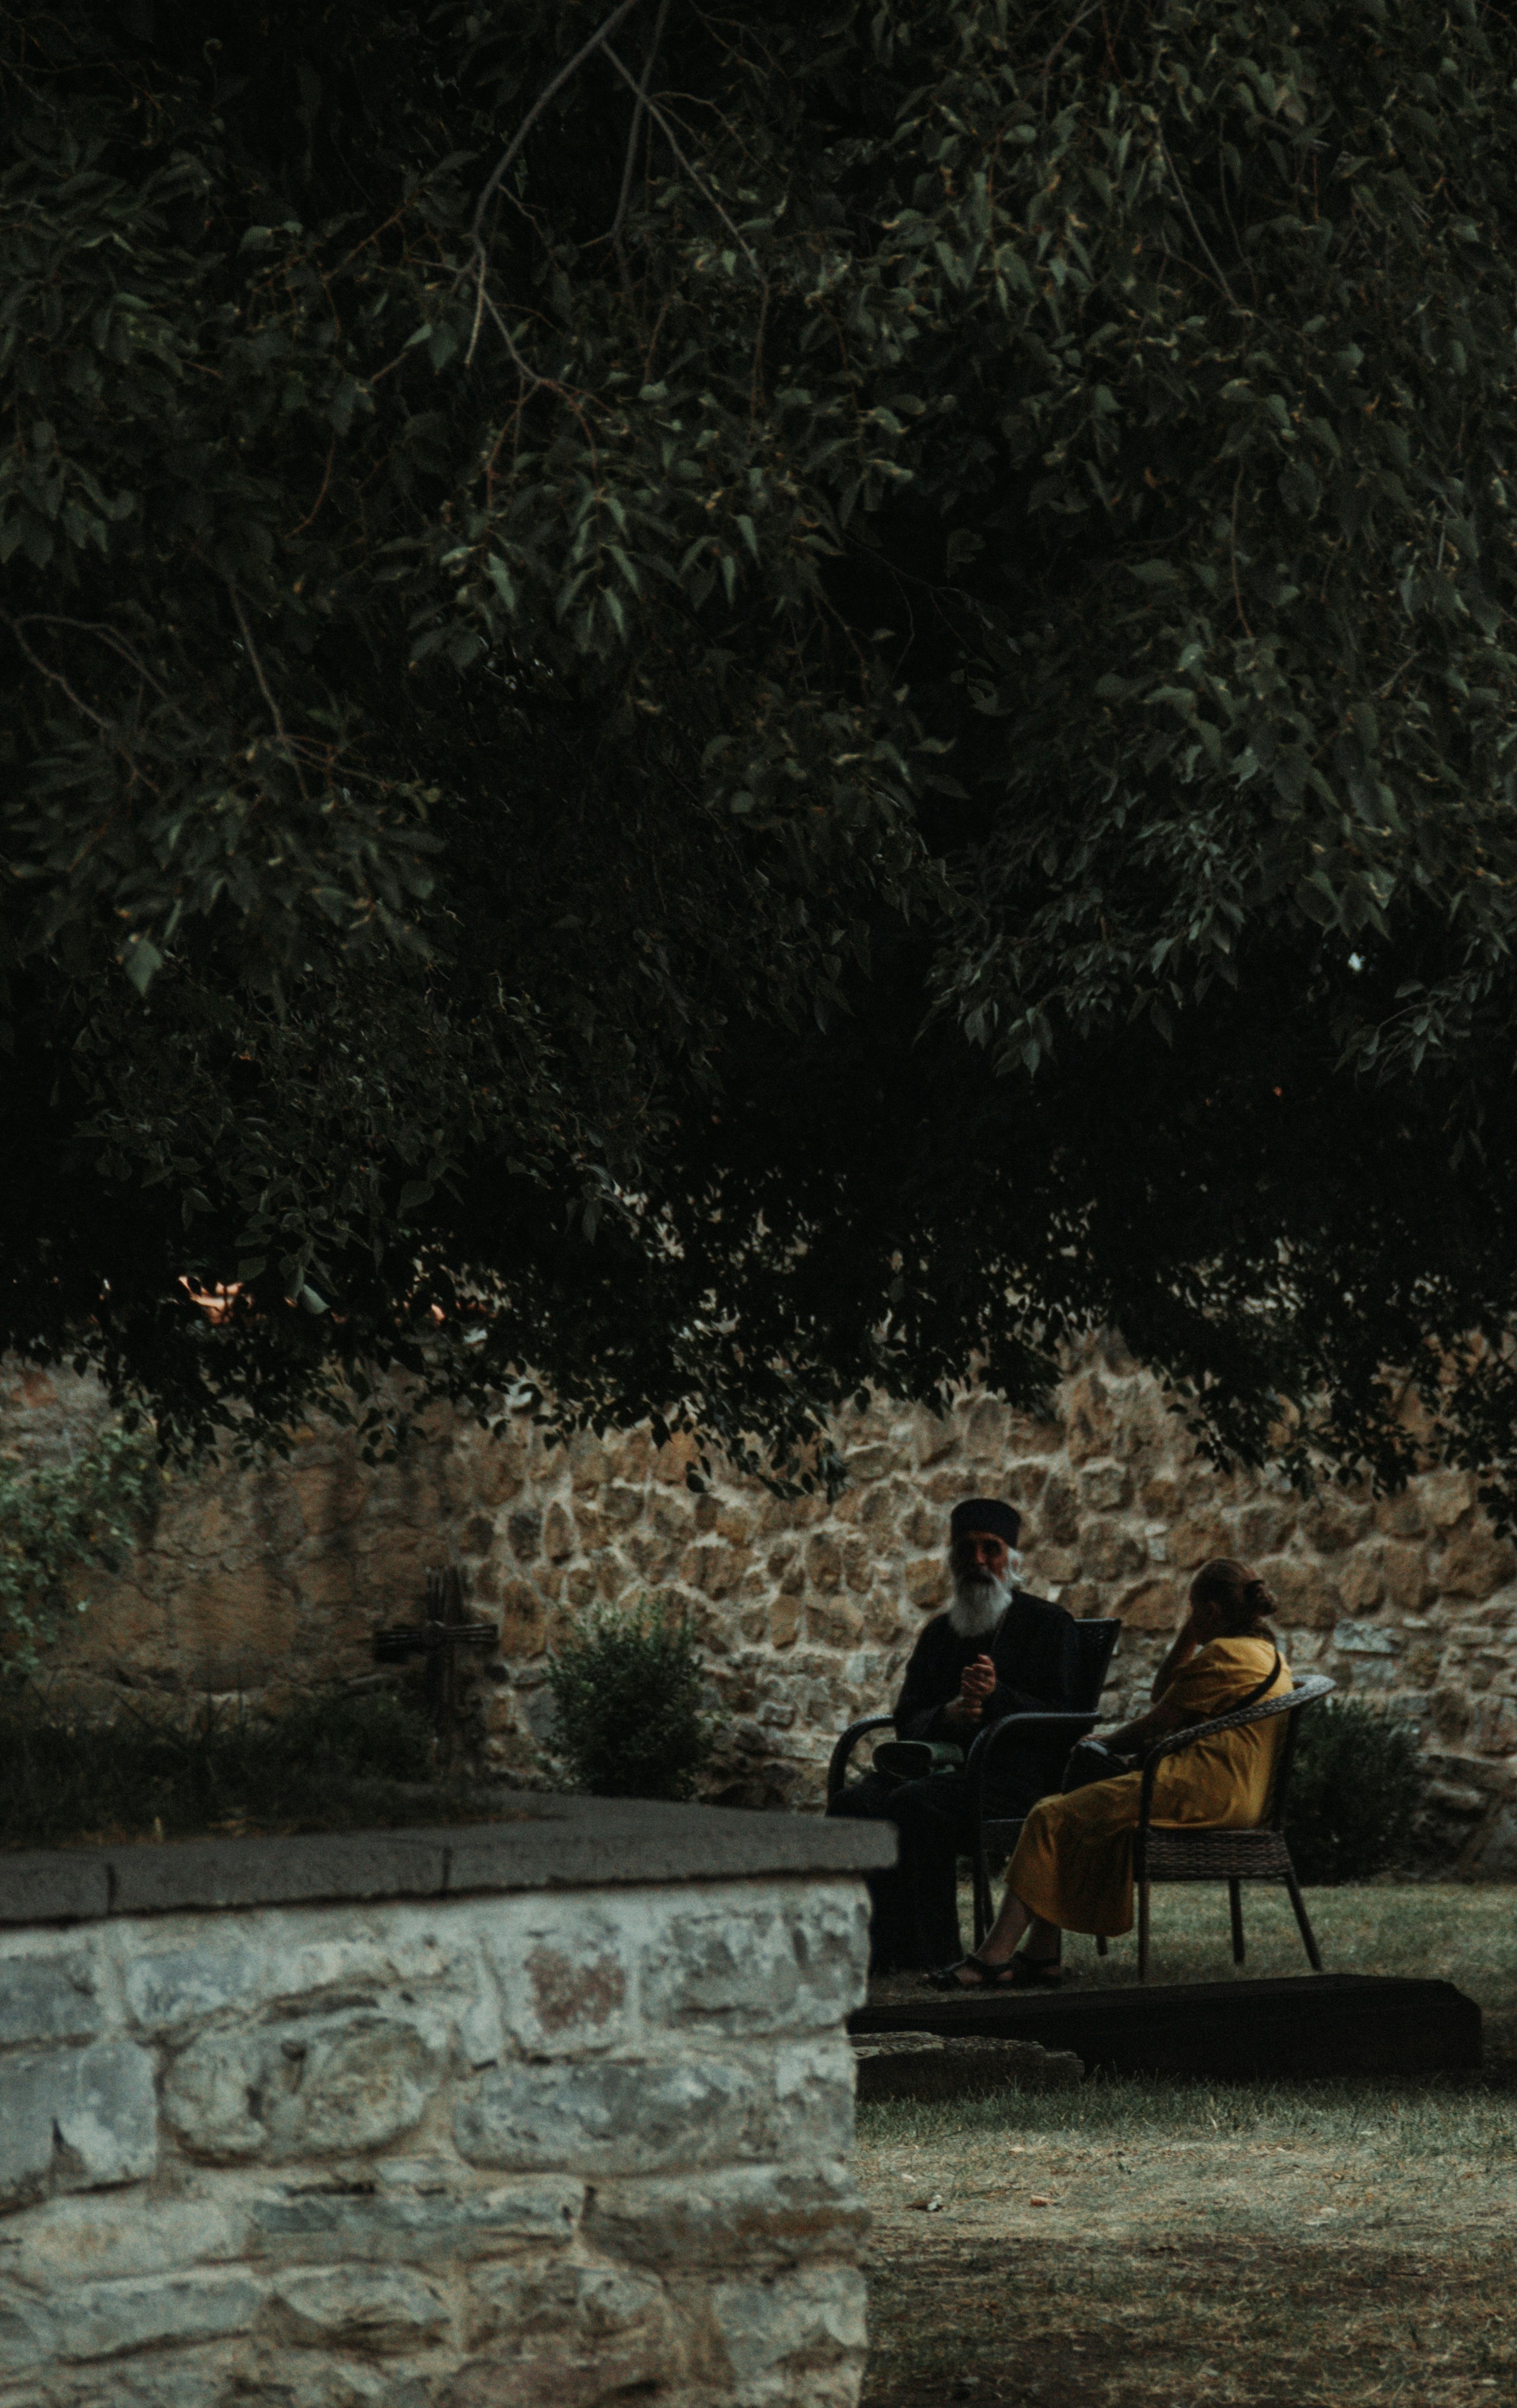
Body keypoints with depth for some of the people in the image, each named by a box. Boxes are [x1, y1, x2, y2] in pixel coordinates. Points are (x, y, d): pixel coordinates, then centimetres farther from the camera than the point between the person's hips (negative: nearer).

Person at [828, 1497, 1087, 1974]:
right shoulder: (940, 1632, 24)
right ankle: (890, 1950, -21)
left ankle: (936, 1953, -29)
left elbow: (1067, 1719, -3)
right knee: (854, 1804, -23)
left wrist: (999, 1697, -19)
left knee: (915, 1804, -34)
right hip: (944, 1763, 6)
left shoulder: (1048, 1625, 7)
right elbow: (906, 1720, 17)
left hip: (1018, 1772, -6)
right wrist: (945, 1717, -7)